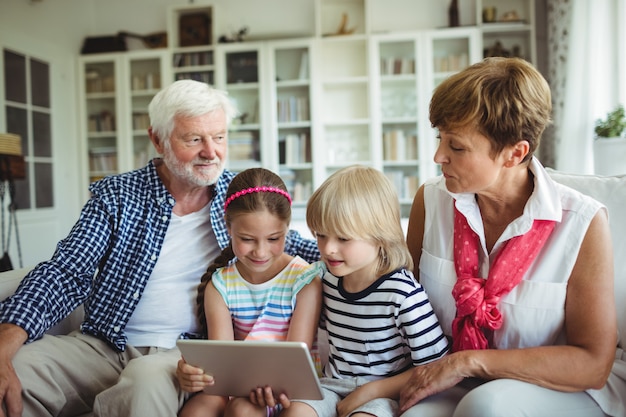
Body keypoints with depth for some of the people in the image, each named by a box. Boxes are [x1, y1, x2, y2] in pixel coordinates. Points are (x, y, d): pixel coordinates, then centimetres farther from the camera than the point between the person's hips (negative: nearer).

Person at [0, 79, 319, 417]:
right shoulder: (115, 197, 1)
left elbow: (288, 246, 16)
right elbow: (66, 274, -5)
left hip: (185, 352, 1)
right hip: (104, 347, 0)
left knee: (149, 378, -35)